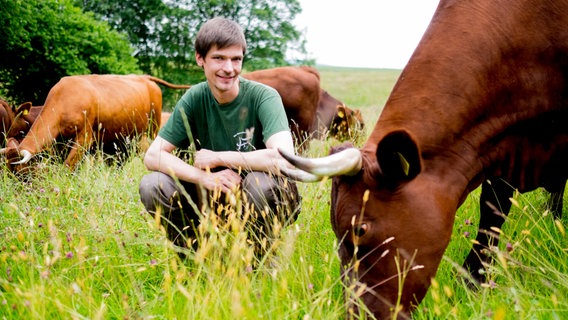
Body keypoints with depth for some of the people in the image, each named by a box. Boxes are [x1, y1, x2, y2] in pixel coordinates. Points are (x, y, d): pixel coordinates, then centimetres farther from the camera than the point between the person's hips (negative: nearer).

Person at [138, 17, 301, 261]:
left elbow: (284, 159, -34)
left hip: (260, 202, -3)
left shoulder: (263, 96, -18)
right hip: (213, 198, 3)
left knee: (261, 182, -36)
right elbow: (152, 156, -12)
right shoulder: (194, 99, -7)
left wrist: (216, 158, -23)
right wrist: (205, 177, -29)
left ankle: (258, 259, -8)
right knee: (152, 185, -18)